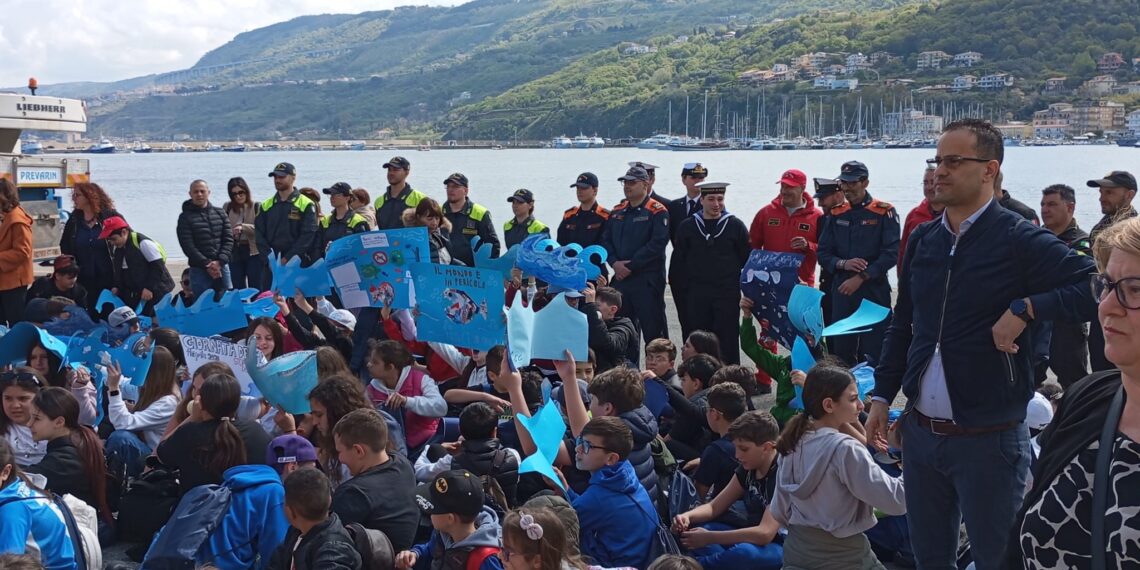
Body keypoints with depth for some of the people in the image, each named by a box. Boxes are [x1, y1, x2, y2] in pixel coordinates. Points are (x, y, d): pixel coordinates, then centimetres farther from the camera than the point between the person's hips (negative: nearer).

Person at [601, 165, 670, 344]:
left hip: (647, 281, -6)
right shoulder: (617, 212, 14)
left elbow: (657, 243, -16)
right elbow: (606, 240, 12)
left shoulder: (657, 212, -6)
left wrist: (630, 266, -16)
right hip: (620, 279, 6)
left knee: (653, 330, -4)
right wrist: (615, 263, -8)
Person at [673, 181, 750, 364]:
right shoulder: (687, 227, 5)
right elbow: (681, 259, 12)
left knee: (728, 340, -1)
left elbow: (747, 258, 5)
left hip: (728, 292, -2)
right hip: (697, 293, 2)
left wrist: (732, 278, 5)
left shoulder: (735, 226, 1)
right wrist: (693, 279, 9)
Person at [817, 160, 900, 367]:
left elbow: (891, 254, -11)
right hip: (841, 292, 5)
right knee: (841, 353, 10)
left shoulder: (884, 213, -3)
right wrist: (843, 264, -11)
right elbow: (823, 253, 9)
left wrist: (861, 277, -16)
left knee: (873, 354, -3)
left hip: (874, 292, -4)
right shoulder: (837, 214, 11)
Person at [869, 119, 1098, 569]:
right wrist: (882, 396, 12)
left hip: (988, 439, -6)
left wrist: (1025, 308, -23)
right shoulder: (923, 240, 8)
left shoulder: (1019, 240, -10)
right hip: (921, 431, 6)